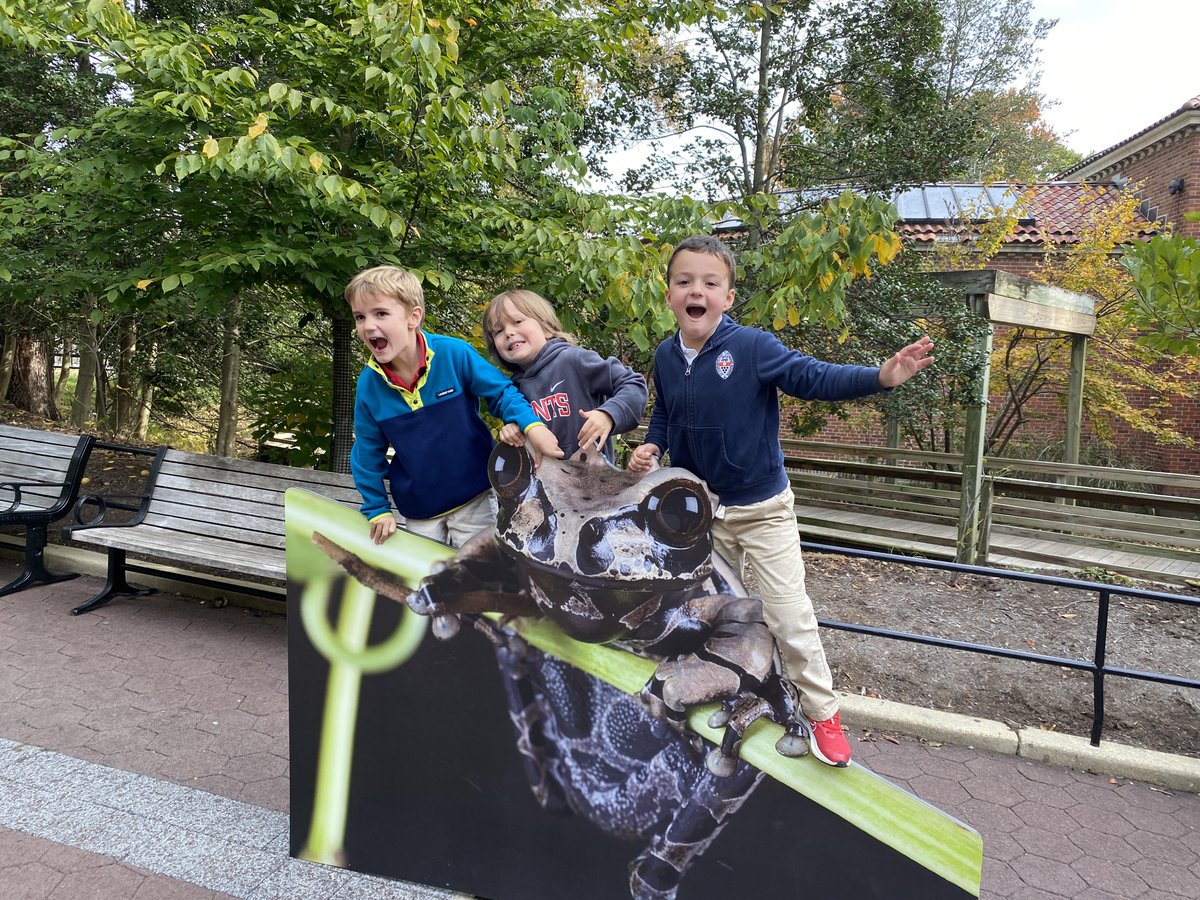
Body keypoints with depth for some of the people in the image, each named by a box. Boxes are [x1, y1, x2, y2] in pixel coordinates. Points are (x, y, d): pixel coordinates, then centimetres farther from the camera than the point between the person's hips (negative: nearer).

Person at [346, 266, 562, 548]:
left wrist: (532, 425, -27)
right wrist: (377, 509, 4)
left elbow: (501, 392, -8)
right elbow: (368, 453, 3)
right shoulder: (368, 384, -9)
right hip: (418, 512, 2)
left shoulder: (455, 353, -19)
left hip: (474, 500, -2)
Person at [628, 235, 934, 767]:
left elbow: (814, 378, -25)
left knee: (788, 616, -4)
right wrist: (651, 447, -6)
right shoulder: (665, 357, -3)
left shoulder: (752, 347, -19)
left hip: (761, 508, -5)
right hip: (700, 510, 5)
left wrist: (880, 377, -38)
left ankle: (822, 713, 17)